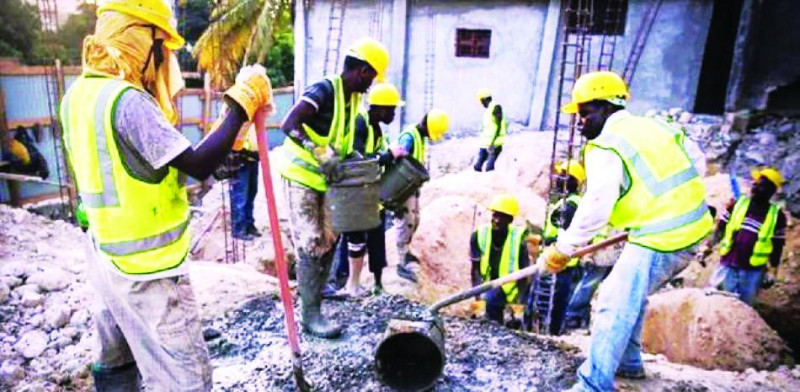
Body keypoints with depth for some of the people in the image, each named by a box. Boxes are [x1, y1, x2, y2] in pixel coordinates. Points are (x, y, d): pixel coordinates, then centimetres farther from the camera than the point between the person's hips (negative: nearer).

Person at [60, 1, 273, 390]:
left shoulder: (78, 93, 6)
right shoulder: (128, 100, -22)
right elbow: (198, 165, -27)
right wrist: (241, 104, -20)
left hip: (106, 255, 10)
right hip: (146, 268, -10)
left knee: (116, 360, 24)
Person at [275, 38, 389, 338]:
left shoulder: (353, 96, 6)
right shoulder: (324, 90, -21)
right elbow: (289, 125, -32)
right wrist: (318, 151, -40)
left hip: (323, 179, 9)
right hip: (300, 176, -9)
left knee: (327, 243, 11)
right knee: (311, 246, -6)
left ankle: (313, 304, 24)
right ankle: (310, 315, 5)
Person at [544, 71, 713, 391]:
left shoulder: (606, 147, -12)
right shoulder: (651, 127, 15)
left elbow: (595, 209, -18)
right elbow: (695, 164, 21)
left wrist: (562, 250, -10)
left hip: (659, 239, -10)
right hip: (692, 229, 10)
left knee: (615, 307, -5)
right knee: (631, 294, 23)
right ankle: (628, 362, 36)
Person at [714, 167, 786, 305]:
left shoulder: (777, 216, -2)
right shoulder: (738, 204, 0)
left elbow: (777, 247, 2)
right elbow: (720, 228, 4)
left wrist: (772, 272, 1)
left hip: (753, 271, -1)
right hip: (728, 265, 1)